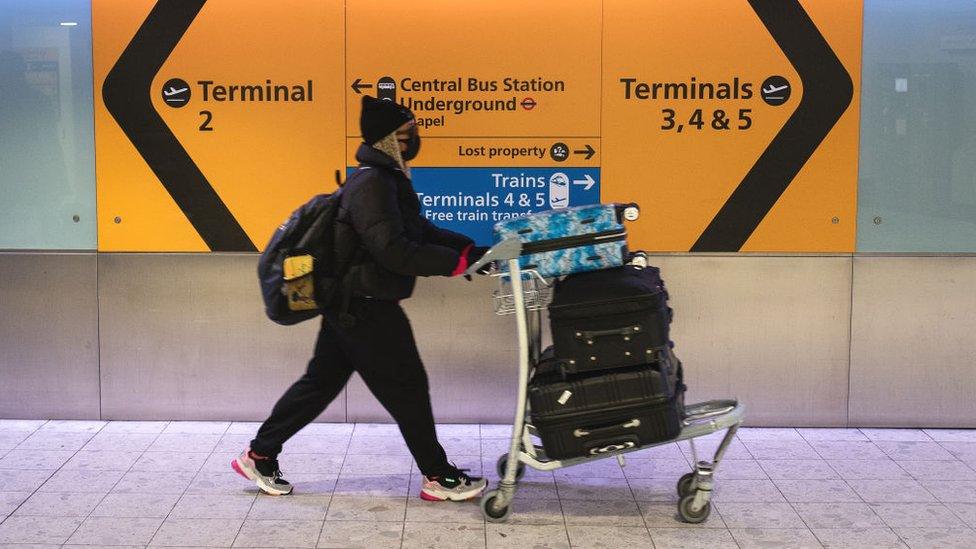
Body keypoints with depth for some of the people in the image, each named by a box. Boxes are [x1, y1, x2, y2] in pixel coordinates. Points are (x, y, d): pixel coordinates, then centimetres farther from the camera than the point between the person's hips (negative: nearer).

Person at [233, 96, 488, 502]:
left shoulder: (386, 178, 13)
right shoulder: (373, 184, -20)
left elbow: (419, 230, 18)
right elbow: (394, 250, -28)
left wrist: (469, 248, 6)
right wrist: (455, 262, -25)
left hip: (351, 303, 11)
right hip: (365, 307, -11)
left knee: (322, 380, 16)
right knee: (406, 385, -1)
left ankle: (259, 454, 25)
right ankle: (438, 477, 11)